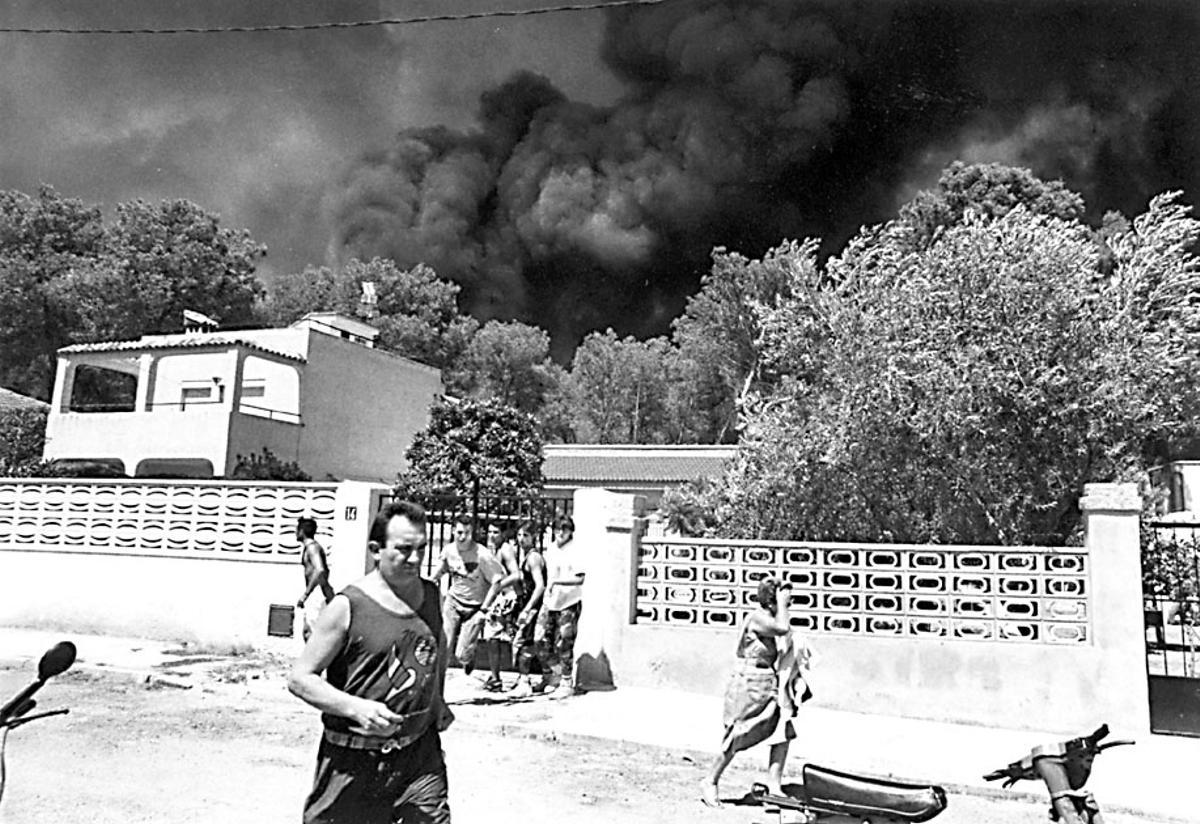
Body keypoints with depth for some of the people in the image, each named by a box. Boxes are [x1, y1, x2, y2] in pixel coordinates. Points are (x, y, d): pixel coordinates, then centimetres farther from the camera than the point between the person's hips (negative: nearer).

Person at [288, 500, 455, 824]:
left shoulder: (431, 595, 5)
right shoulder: (348, 606, -13)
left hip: (421, 752, 4)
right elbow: (299, 678, -11)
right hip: (355, 761, -4)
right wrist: (356, 707, -23)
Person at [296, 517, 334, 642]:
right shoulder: (309, 547, 20)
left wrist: (305, 594, -28)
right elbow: (325, 570, 29)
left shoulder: (312, 547, -13)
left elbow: (320, 571, -28)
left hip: (317, 593, -10)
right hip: (316, 593, 10)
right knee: (306, 631, 14)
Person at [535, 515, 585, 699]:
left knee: (564, 645, -4)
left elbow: (580, 579, -20)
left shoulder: (575, 552, -11)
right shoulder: (550, 550, 11)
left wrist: (557, 581, -25)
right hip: (550, 602, 7)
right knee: (540, 639, 6)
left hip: (569, 603, -7)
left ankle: (567, 683, 9)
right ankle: (550, 674, 26)